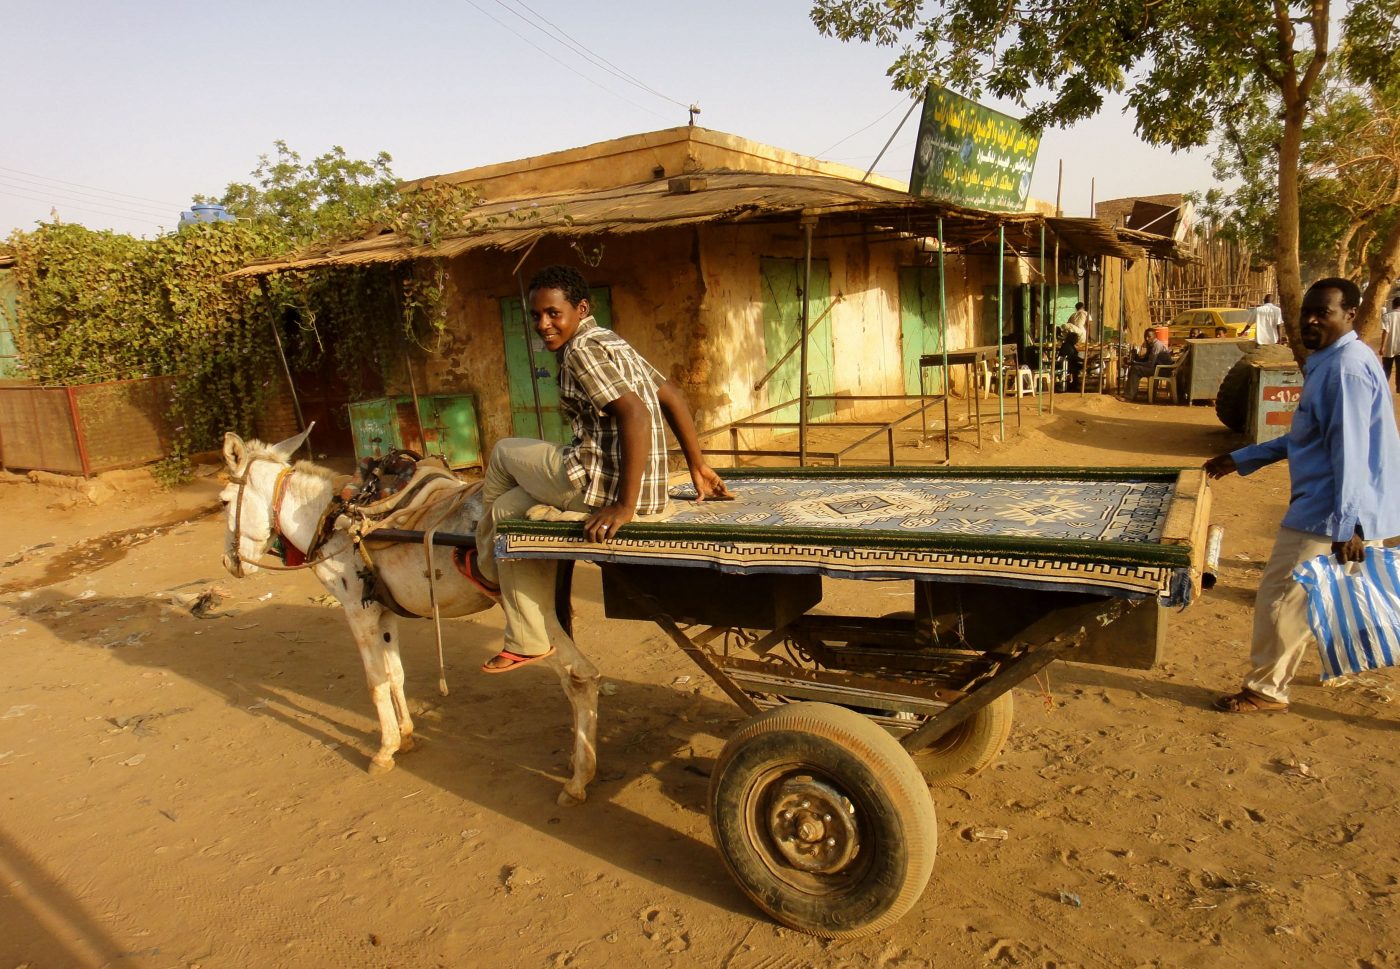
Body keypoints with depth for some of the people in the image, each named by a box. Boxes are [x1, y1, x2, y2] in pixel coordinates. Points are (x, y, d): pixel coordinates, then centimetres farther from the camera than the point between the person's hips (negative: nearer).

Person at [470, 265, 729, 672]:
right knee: (508, 509, 22)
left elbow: (637, 415, -27)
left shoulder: (581, 348, -14)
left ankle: (488, 565, 35)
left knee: (504, 452, 14)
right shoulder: (609, 341, 16)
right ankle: (528, 642, 28)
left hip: (600, 484, -9)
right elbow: (670, 396, 17)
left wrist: (625, 507, -28)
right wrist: (697, 466, 19)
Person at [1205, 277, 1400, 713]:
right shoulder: (1326, 363, 14)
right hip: (1331, 508, 10)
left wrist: (1346, 525, -26)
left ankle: (1265, 690, 13)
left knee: (1280, 599, -1)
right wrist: (1241, 459, 22)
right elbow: (1308, 438, 23)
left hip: (1330, 514, -10)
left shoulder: (1346, 367, -17)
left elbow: (1351, 449, -24)